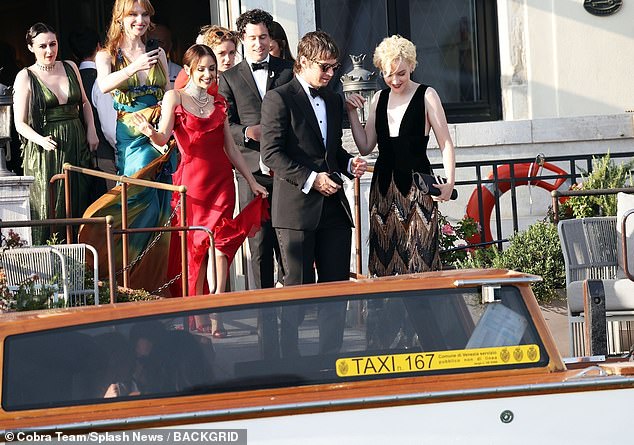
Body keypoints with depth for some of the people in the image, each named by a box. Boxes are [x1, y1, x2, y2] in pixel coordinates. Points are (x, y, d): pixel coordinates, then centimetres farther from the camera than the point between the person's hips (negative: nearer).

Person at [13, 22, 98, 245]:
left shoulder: (70, 68, 10)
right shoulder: (26, 77, -3)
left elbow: (84, 103, 23)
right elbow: (20, 123, -5)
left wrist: (91, 131, 8)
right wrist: (40, 140, -22)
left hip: (77, 145, 4)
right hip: (46, 149, -4)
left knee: (78, 204, 3)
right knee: (48, 208, -7)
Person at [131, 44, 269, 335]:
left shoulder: (219, 103, 14)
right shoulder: (175, 98, 2)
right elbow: (163, 138, -11)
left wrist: (252, 181, 17)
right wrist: (151, 132, -33)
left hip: (221, 179, 3)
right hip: (191, 178, -3)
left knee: (219, 243, -8)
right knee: (195, 244, -2)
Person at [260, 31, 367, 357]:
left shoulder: (333, 100, 18)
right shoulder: (279, 99, -5)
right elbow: (271, 153, -12)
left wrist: (349, 164, 6)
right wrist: (311, 179, -17)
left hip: (333, 207, 7)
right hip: (296, 208, -7)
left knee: (337, 285, 5)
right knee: (297, 286, -2)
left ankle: (331, 355, 11)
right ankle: (289, 358, 5)